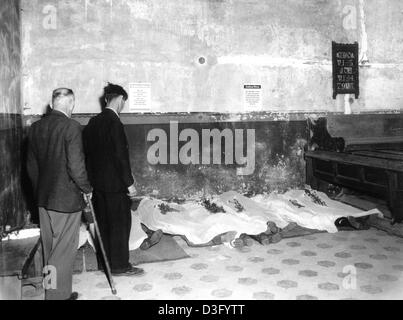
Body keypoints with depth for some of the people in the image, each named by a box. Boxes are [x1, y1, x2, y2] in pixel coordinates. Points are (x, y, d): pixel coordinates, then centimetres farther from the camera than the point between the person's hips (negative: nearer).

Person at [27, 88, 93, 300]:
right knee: (64, 250, 5)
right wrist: (86, 189, -5)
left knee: (50, 249, 20)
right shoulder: (71, 126, -17)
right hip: (67, 199, -7)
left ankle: (51, 291, 35)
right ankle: (58, 295, 14)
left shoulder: (35, 127, 5)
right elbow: (76, 165, -20)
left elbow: (31, 165, 11)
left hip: (43, 198, 8)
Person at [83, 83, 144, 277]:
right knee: (120, 224, 3)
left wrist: (92, 178, 19)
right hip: (114, 183, -8)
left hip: (97, 182, 8)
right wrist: (129, 183, -15)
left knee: (103, 223, 16)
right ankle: (120, 265, 12)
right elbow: (121, 155, -19)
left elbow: (87, 152, 13)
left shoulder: (93, 122, 8)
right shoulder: (114, 123, -17)